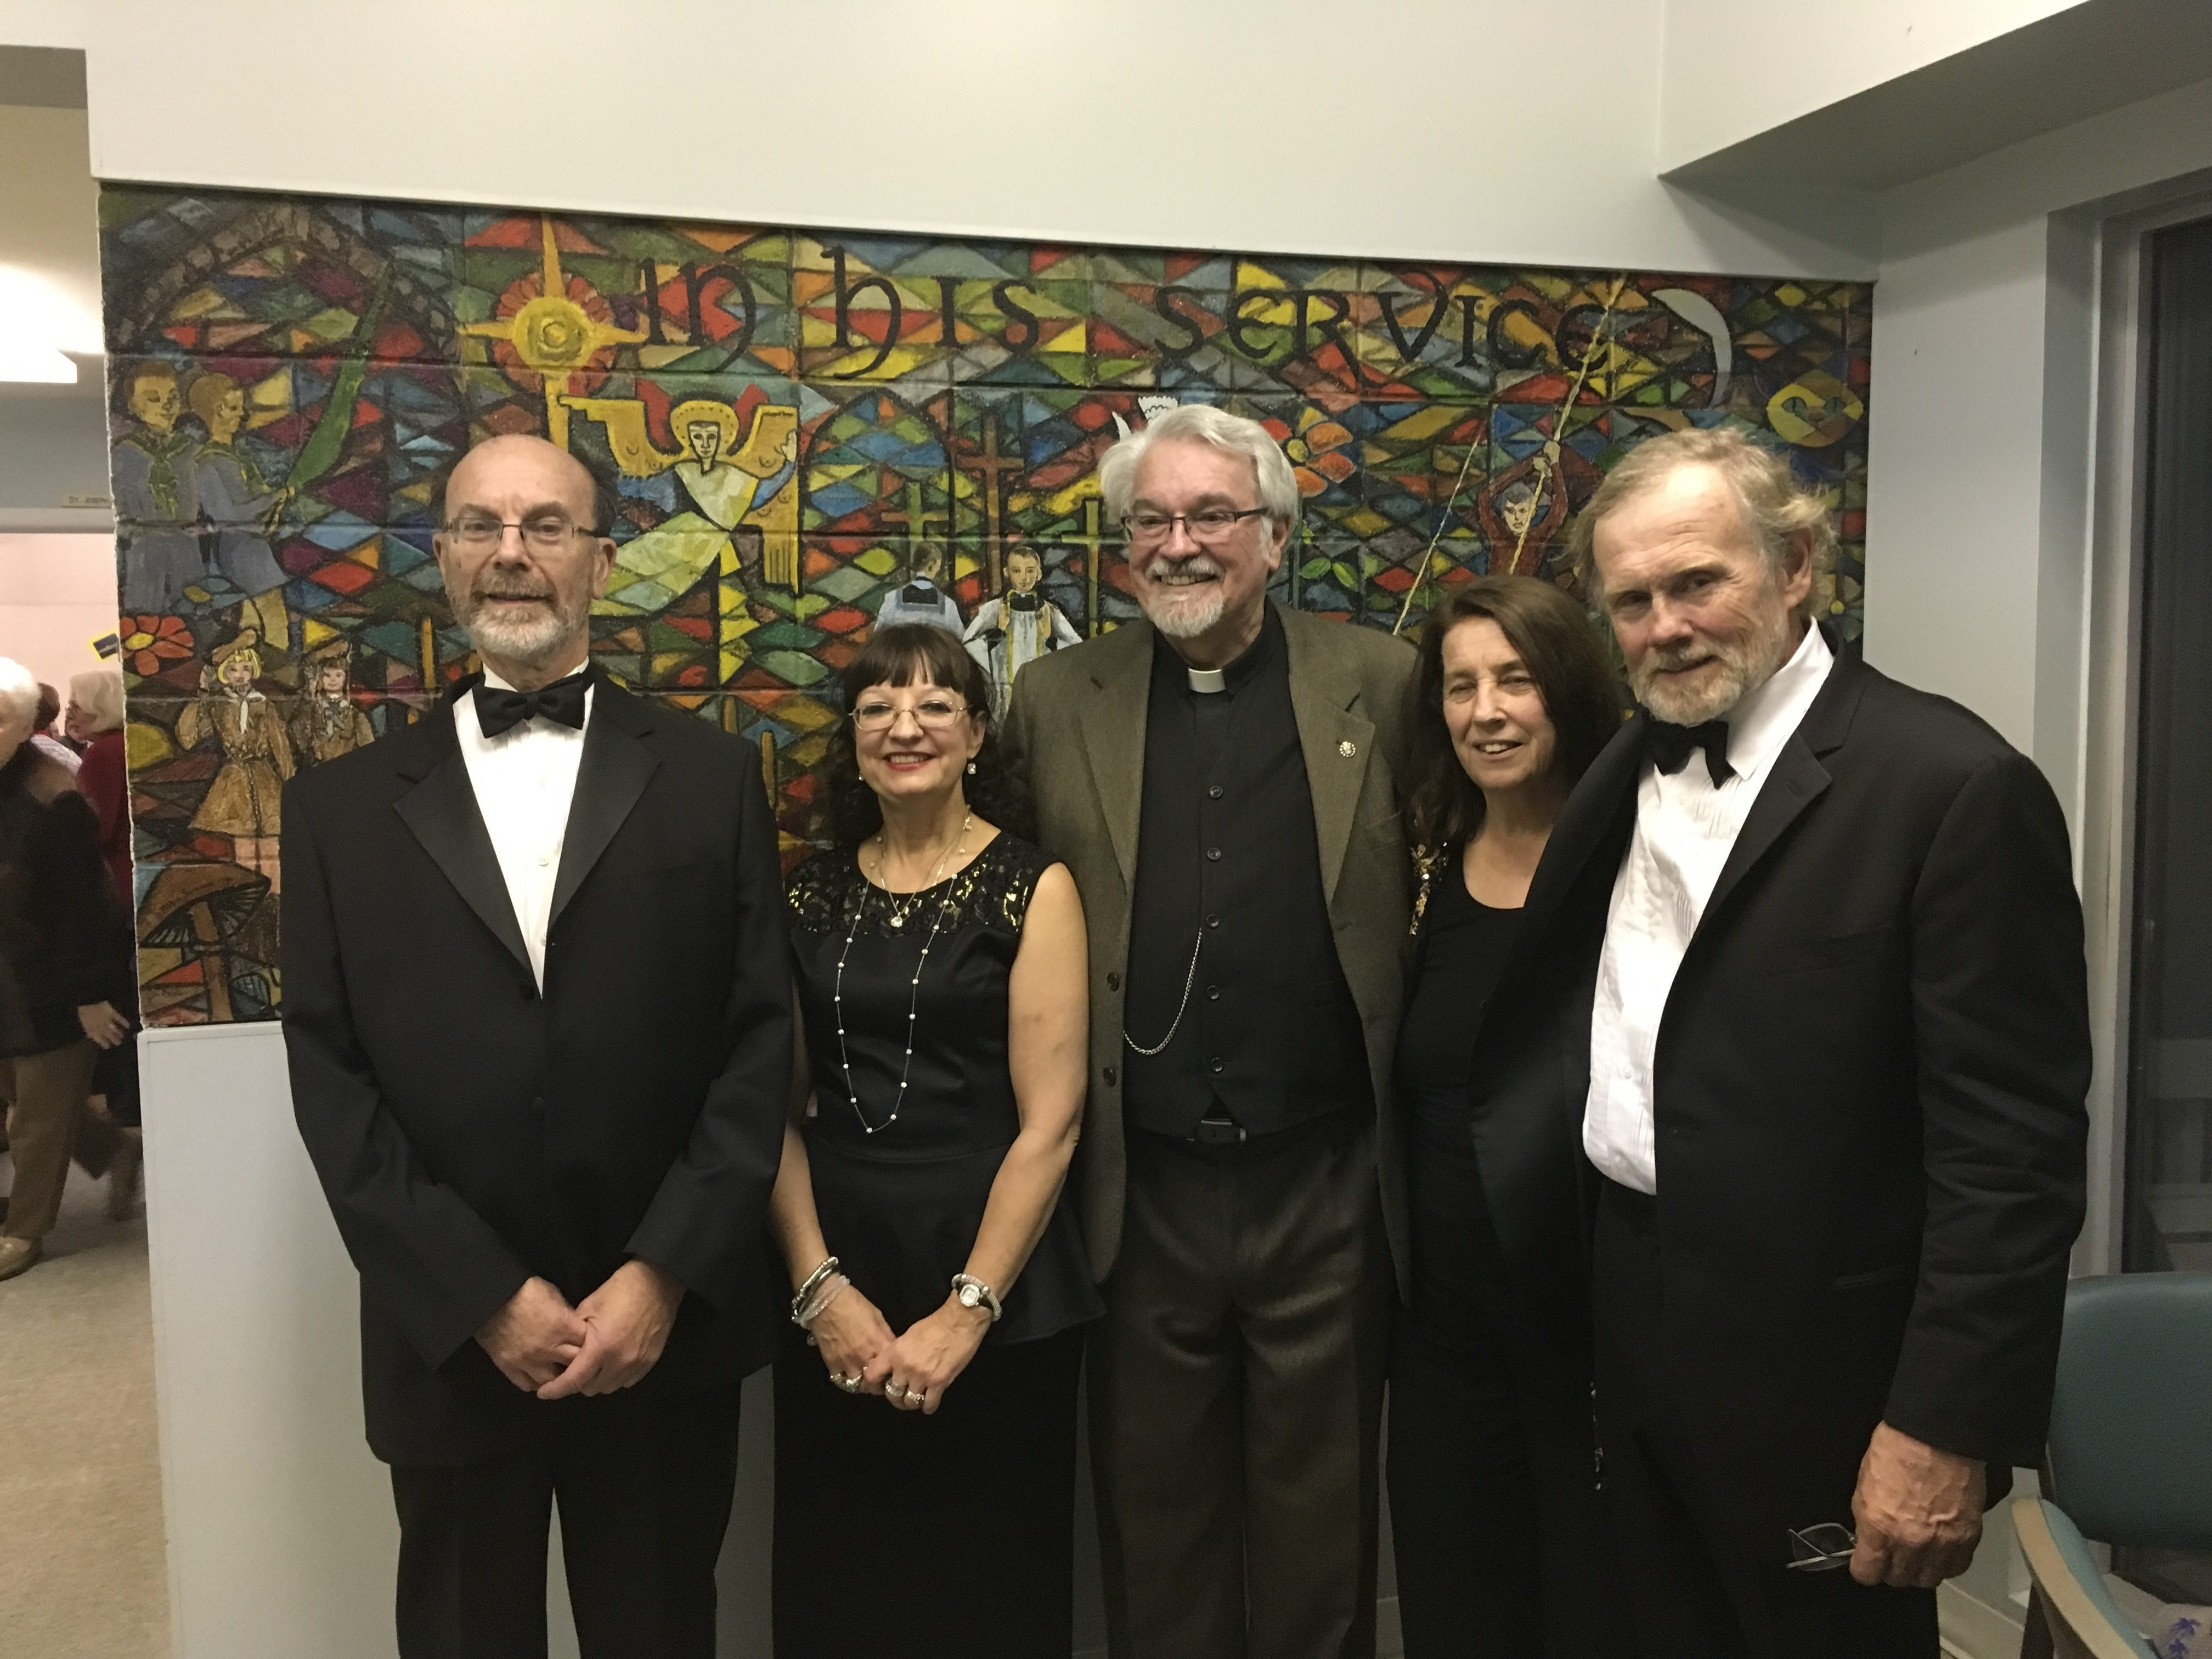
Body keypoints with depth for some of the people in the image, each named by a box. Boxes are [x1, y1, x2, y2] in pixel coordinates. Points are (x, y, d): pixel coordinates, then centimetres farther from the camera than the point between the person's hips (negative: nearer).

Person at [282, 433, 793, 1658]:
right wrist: (483, 1298, -10)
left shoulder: (710, 778, 2)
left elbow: (760, 1039, -2)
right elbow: (332, 1079, -2)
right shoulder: (343, 806, 4)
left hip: (667, 1333, 0)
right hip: (449, 1341, 1)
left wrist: (664, 1276, -11)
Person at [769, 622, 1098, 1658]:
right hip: (833, 1301, 3)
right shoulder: (810, 894, 5)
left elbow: (1049, 1124, -10)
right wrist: (821, 1288, -8)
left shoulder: (1032, 888, -5)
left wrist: (967, 1312, -13)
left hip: (997, 1303, -3)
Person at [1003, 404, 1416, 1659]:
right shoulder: (1056, 701, 3)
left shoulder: (1379, 685, 0)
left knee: (1322, 1530, 15)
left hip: (1328, 1189, 0)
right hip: (1142, 1194, 1)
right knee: (1156, 1521, 17)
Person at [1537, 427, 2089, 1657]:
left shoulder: (1955, 786, -16)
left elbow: (2014, 1147, -19)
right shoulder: (1636, 765, 5)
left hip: (1813, 1377, -6)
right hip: (1634, 1346, 6)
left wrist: (1948, 1427, -19)